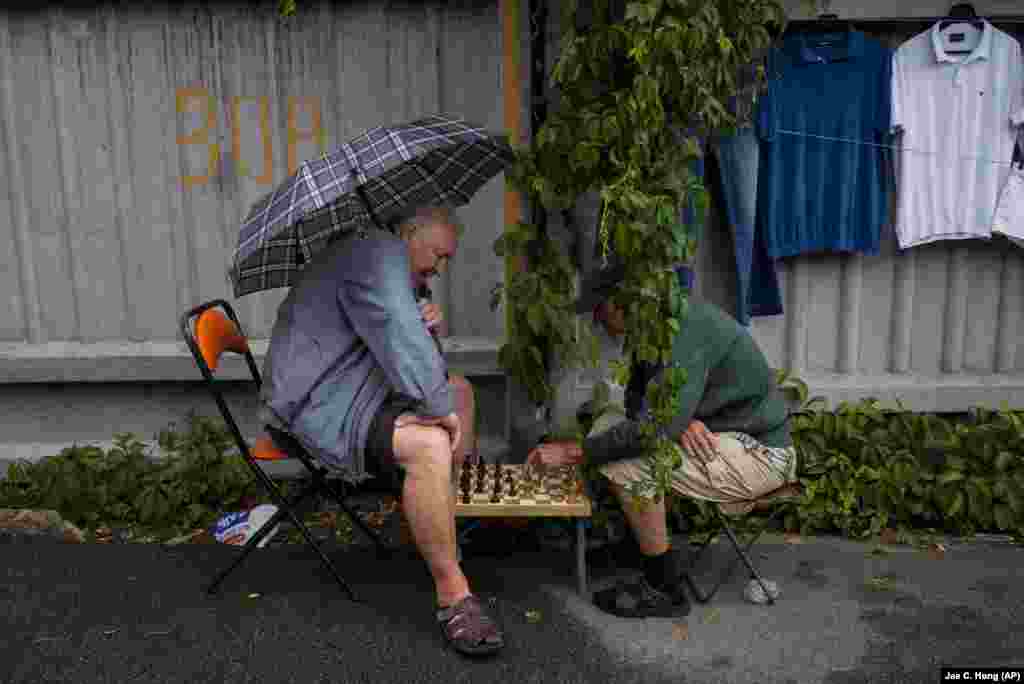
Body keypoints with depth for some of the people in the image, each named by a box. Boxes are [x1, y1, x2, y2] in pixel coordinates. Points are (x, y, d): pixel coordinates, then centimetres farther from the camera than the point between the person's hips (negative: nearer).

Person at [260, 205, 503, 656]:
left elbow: (387, 340, 23)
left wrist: (423, 325, 2)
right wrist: (440, 408, -24)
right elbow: (398, 341, -29)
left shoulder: (381, 262, 19)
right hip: (321, 406, -12)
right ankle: (451, 592, -23)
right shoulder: (379, 252, -17)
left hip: (357, 389, 12)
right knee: (429, 445, -34)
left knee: (459, 389, 18)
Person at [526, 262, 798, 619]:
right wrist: (679, 418, -13)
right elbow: (637, 399, 10)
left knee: (623, 462, -24)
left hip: (759, 452, -10)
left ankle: (665, 590, -9)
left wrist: (573, 451, -25)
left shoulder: (689, 325, -26)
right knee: (607, 426, 6)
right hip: (718, 436, 10)